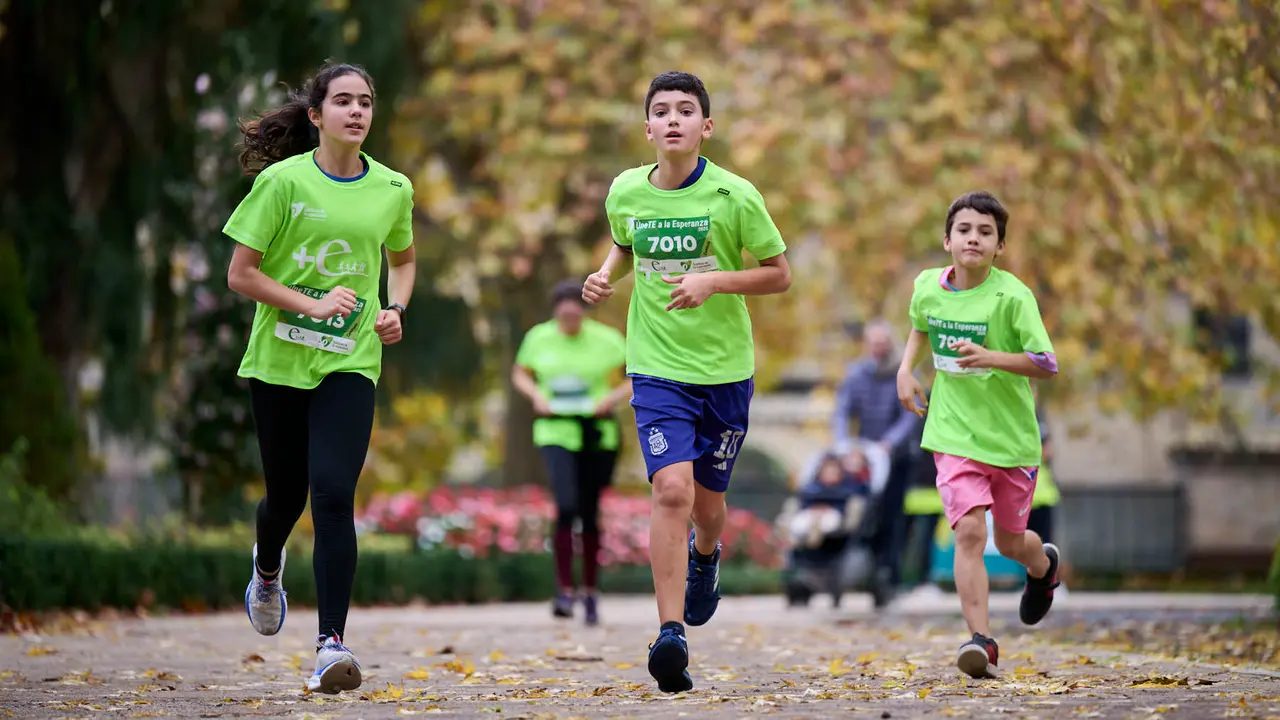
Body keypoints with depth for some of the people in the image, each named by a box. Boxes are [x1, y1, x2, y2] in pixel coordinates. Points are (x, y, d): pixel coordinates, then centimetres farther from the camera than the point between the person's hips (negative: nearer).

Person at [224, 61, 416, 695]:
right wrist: (313, 305, -18)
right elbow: (240, 274, -7)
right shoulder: (282, 181, -7)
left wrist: (394, 310, 2)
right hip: (279, 358, 0)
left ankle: (331, 644, -16)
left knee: (334, 495, -16)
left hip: (350, 363, 1)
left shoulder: (392, 189, 2)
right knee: (286, 495, 13)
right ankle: (267, 571, 50)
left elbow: (402, 259, 22)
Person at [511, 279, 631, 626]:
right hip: (556, 432, -1)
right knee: (566, 506, -21)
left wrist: (615, 396, -14)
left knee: (590, 514, 8)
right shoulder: (538, 338, 0)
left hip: (597, 435, 1)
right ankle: (565, 590, -13)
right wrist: (536, 395, -5)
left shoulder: (607, 340, -4)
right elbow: (520, 374, 15)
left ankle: (590, 591, 25)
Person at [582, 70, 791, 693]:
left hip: (726, 368, 0)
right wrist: (605, 276, 0)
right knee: (672, 490, -18)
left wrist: (716, 280, -18)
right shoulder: (625, 192, -1)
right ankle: (670, 634, -20)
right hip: (657, 368, 0)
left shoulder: (734, 195, -10)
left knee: (707, 502, 12)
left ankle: (705, 556, 51)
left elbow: (780, 274, -3)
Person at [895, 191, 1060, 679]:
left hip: (1012, 438, -1)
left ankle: (1043, 566, 52)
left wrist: (992, 358, -31)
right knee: (969, 532, -17)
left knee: (1010, 542, 15)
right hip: (954, 435, 2)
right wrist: (906, 370, 9)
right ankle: (981, 640, -16)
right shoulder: (928, 287, -2)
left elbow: (1047, 365, -18)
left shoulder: (1012, 296, -15)